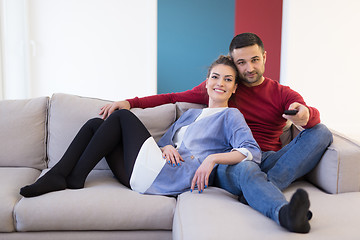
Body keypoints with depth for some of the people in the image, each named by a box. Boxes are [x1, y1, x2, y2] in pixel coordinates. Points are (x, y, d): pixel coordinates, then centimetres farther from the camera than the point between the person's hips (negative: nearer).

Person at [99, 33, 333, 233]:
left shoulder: (282, 93, 16)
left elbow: (314, 115, -4)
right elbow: (175, 97, 19)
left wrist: (305, 115, -32)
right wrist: (130, 103, 8)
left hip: (270, 159, 3)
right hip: (230, 161, -2)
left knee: (321, 132, -20)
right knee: (245, 168, -38)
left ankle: (259, 193, -38)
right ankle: (285, 213, -68)